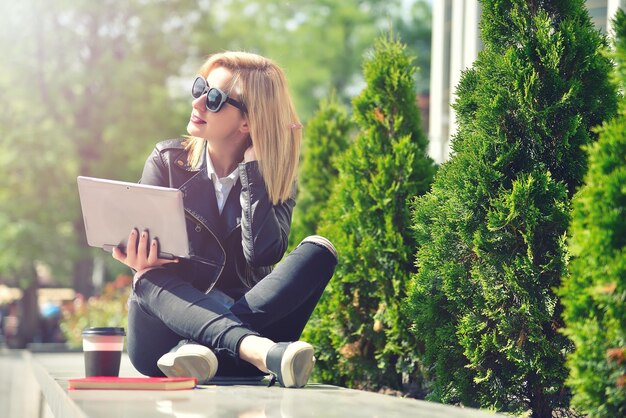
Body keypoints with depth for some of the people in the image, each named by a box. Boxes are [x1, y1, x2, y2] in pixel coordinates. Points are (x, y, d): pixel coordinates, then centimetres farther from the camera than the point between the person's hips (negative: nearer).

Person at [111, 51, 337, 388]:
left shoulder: (276, 178, 3)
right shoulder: (167, 160, 5)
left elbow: (262, 254, -15)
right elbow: (143, 244, -3)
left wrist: (252, 168, -12)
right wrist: (144, 265, -28)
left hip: (248, 320, 1)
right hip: (167, 326, 0)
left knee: (318, 252, -20)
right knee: (151, 280, -32)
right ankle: (258, 350, -55)